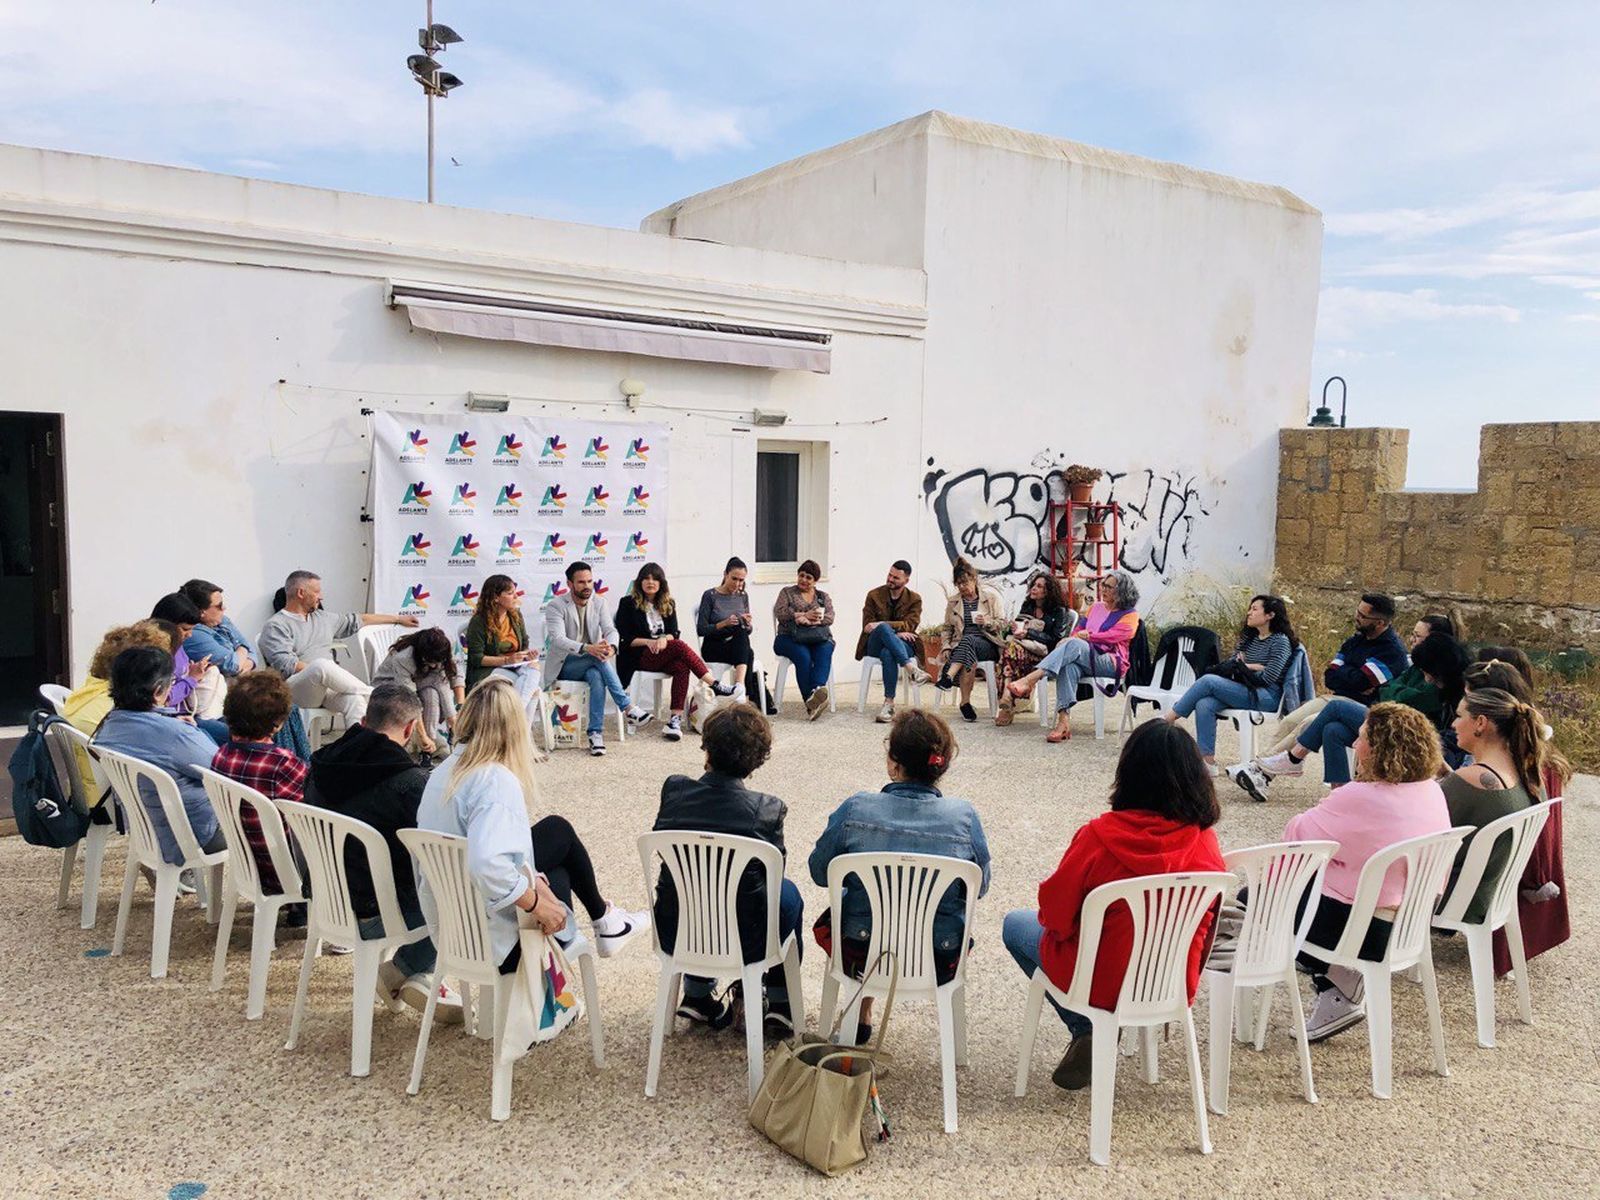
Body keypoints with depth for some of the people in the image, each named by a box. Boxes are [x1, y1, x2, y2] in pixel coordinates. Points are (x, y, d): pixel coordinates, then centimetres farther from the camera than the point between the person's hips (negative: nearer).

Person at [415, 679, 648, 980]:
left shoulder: (443, 771, 2)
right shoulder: (498, 781, -25)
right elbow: (487, 863, -39)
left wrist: (532, 880, 1)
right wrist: (536, 903, -25)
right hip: (491, 939, -8)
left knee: (557, 830, 21)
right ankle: (603, 920, 33)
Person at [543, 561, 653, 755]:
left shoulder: (599, 603, 5)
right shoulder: (556, 606, -9)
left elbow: (610, 630, -7)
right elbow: (557, 639, -23)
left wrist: (611, 646, -34)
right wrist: (586, 648, -42)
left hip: (590, 663, 3)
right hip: (565, 666, -3)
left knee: (597, 676, -33)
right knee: (597, 659, -33)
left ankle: (596, 733, -35)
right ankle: (628, 708, -37)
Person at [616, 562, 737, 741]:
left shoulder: (668, 604, 17)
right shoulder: (628, 604, 3)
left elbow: (674, 633, 9)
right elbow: (624, 638, -3)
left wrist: (664, 639, -14)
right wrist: (649, 642, -16)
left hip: (663, 655, 5)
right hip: (638, 656, -5)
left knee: (681, 667, -31)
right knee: (680, 646, -30)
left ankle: (675, 718, -39)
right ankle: (715, 684, -28)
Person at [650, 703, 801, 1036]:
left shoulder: (673, 789, -11)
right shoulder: (768, 810, -18)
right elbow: (773, 872, -1)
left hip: (674, 936, 3)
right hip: (743, 942, -3)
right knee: (787, 894, 28)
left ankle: (697, 996, 39)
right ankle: (780, 1003, 35)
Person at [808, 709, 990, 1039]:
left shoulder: (854, 810, -17)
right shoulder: (964, 816, -15)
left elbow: (820, 873, -3)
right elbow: (980, 886, -1)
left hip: (861, 956, -1)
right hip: (941, 965, 1)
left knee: (826, 922, 34)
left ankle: (862, 1016, 41)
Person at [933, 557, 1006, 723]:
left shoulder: (990, 596, 8)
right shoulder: (952, 602, 17)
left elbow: (1002, 623, 7)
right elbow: (947, 628, 20)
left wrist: (987, 622, -14)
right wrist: (946, 647, 2)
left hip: (988, 645, -2)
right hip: (960, 645, 2)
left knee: (968, 640, -39)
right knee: (969, 658, -37)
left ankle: (948, 677, -52)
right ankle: (965, 702, -38)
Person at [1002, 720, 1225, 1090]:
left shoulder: (1099, 836, -25)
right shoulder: (1206, 843, -12)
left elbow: (1054, 916, -15)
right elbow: (1204, 927, 2)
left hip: (1103, 984, -5)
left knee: (1015, 924, 21)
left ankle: (1086, 1029, 12)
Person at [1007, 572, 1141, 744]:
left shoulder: (1130, 615, 7)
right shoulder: (1095, 607, 27)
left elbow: (1111, 637, -9)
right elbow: (1079, 630, 19)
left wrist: (1086, 636, -17)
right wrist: (1069, 639, -3)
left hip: (1111, 663, -5)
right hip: (1085, 661, 5)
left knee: (1075, 644, -34)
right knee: (1069, 666, -34)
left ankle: (1030, 679, -46)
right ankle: (1064, 722, -48)